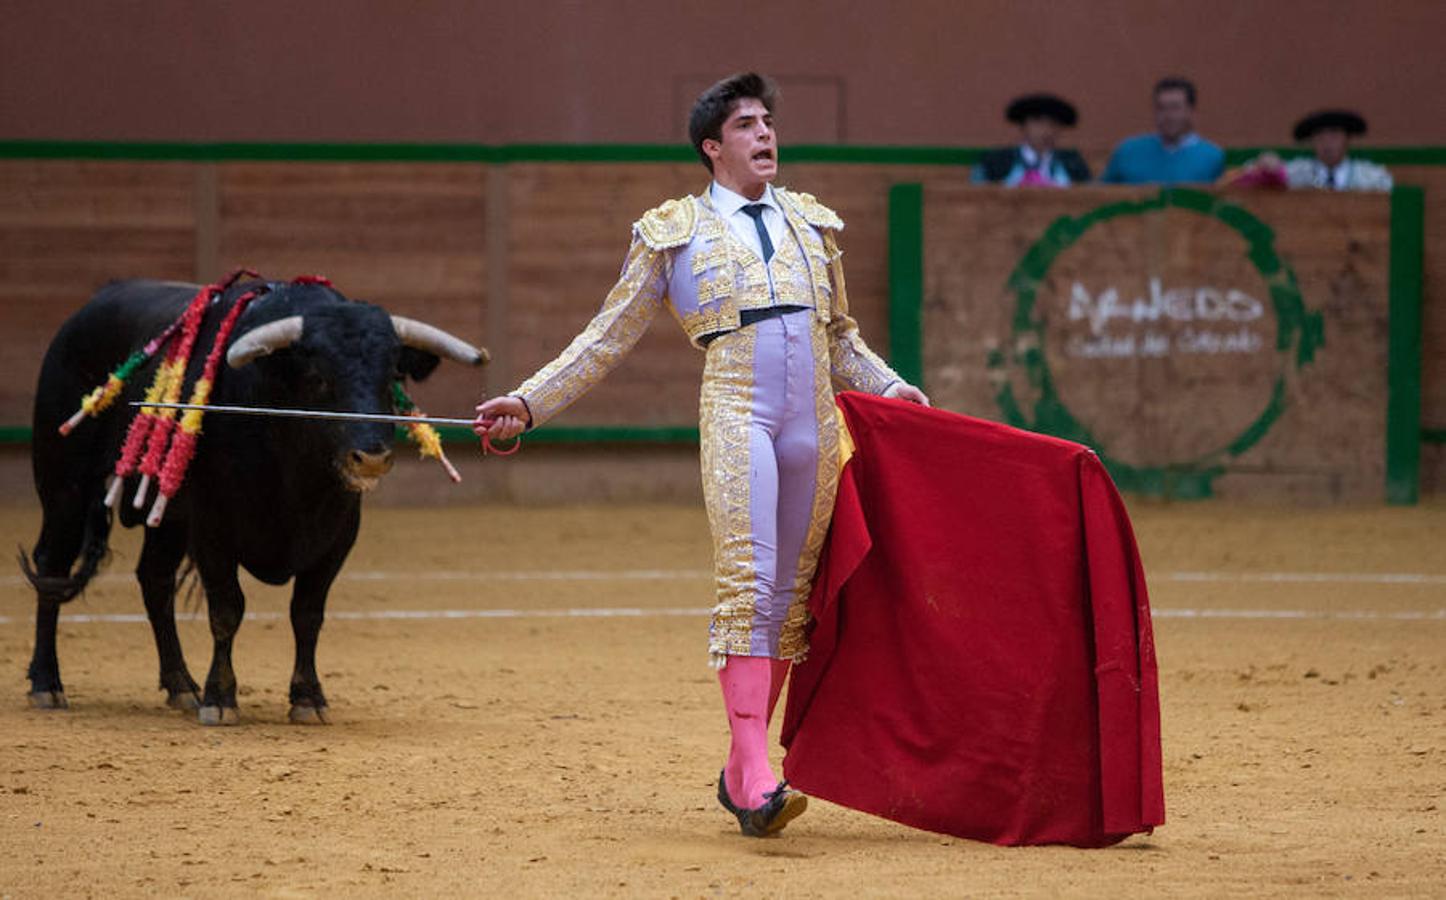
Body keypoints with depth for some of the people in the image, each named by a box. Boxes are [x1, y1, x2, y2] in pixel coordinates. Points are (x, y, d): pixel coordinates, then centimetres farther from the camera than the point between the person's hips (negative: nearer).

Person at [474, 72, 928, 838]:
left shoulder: (811, 222, 22)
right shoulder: (674, 231, 10)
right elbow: (609, 338, 11)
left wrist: (887, 385, 16)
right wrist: (528, 403, 4)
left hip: (814, 422, 5)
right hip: (736, 409, -4)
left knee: (790, 595, 3)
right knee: (746, 583, -17)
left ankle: (741, 773, 11)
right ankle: (755, 777, -24)